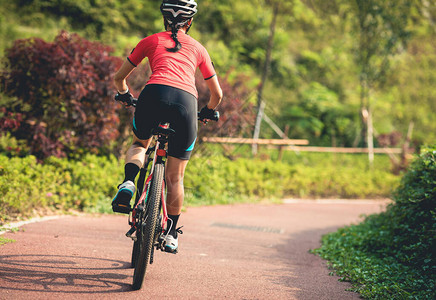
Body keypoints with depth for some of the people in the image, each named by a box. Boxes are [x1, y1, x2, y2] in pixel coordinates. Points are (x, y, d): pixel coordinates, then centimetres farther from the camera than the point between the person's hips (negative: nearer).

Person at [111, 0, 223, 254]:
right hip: (186, 102, 0)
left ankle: (128, 184, 5)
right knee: (175, 176, 14)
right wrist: (208, 112, 50)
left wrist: (125, 96, 52)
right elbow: (217, 94, 30)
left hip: (154, 94, 0)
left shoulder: (151, 41, 25)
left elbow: (119, 78, 31)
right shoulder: (198, 49, 27)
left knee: (140, 143, 32)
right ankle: (171, 234, 22)